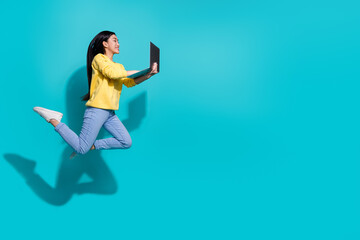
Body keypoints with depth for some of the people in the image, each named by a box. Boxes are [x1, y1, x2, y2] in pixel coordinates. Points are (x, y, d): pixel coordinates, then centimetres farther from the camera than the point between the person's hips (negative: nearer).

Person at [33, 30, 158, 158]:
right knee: (81, 149, -10)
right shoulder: (99, 58, 0)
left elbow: (129, 82, 12)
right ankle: (54, 120, 5)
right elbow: (112, 73, -17)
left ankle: (92, 145, 9)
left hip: (110, 113, 8)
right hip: (97, 109, -8)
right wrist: (134, 72, -6)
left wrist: (148, 75, 0)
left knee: (126, 142, 2)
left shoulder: (118, 66, 22)